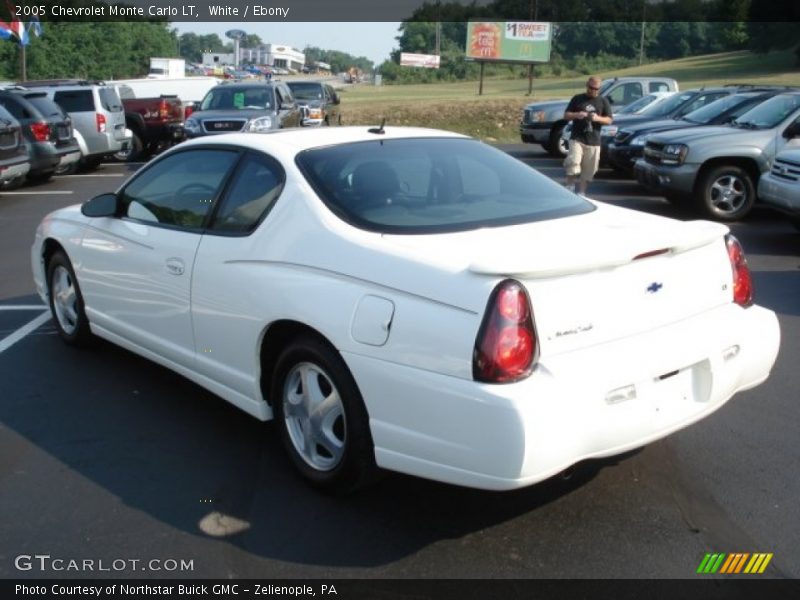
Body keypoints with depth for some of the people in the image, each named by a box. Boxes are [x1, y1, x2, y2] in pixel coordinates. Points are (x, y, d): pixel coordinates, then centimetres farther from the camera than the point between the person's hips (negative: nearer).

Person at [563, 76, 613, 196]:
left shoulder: (603, 102, 9)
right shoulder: (577, 99, 7)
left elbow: (609, 120, 6)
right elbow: (566, 115, 7)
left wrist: (598, 118, -15)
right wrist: (576, 115, -15)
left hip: (594, 141, 2)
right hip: (577, 139, -2)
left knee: (588, 169, 4)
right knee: (573, 162, -20)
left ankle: (581, 192, 15)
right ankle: (570, 185, -2)